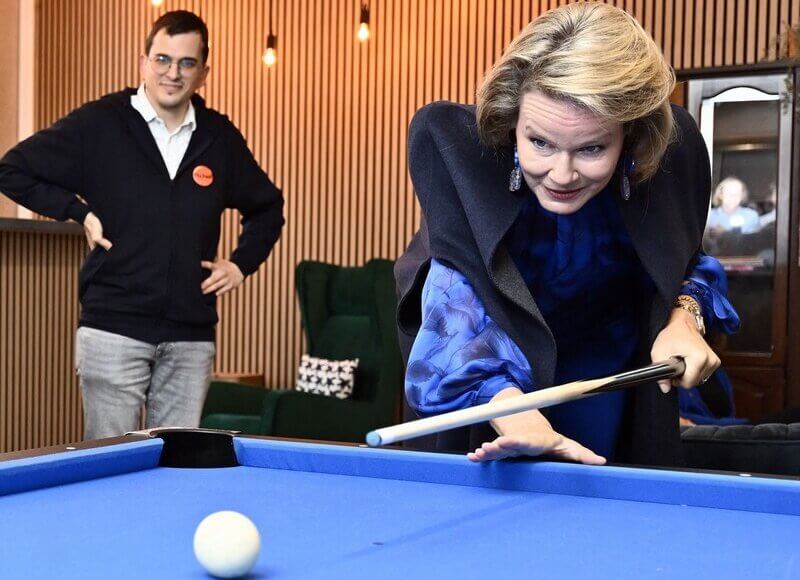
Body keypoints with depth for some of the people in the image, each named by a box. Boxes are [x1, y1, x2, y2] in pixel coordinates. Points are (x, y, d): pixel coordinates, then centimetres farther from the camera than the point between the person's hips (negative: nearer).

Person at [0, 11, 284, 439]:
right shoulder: (99, 123, -1)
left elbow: (267, 208, 25)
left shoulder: (221, 138, 10)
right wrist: (79, 212, -3)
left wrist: (241, 264, 12)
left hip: (191, 336, 3)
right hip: (113, 328, -3)